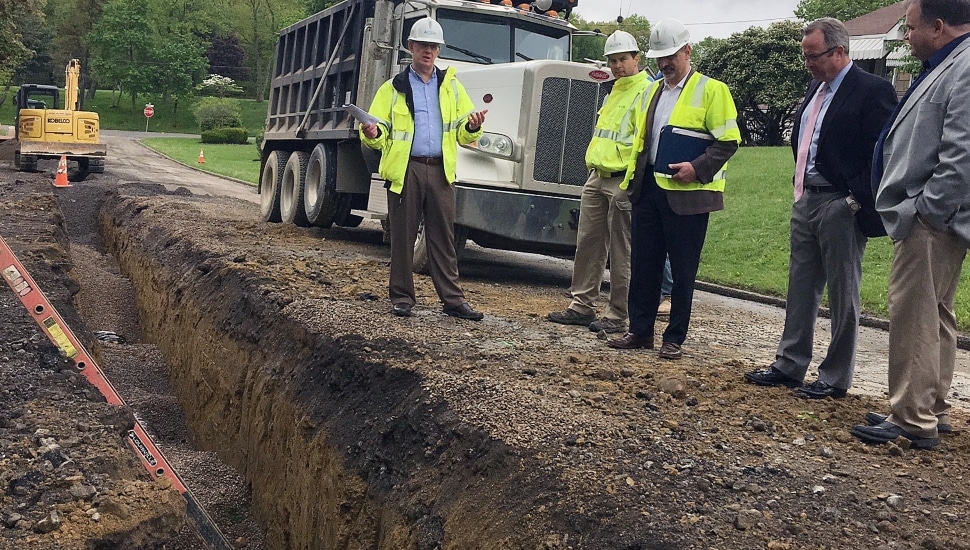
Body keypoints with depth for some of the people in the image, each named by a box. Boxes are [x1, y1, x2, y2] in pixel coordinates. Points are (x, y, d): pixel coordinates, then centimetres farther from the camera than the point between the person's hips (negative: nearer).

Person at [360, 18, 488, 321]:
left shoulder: (451, 86, 15)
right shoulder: (394, 88, 10)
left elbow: (463, 134, 14)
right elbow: (380, 133, 7)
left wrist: (472, 127, -9)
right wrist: (373, 134, -17)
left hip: (440, 170, 1)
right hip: (406, 170, -1)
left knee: (443, 237, 3)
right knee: (403, 236, 3)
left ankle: (453, 299, 6)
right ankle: (401, 297, 13)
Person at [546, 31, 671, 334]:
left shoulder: (646, 92, -9)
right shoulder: (615, 92, 20)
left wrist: (629, 171, -20)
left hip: (623, 183, -9)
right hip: (597, 177, 9)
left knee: (621, 253, -1)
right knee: (588, 243, 11)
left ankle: (617, 315, 7)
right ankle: (582, 306, 20)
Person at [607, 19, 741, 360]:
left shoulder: (711, 90, -4)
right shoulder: (652, 92, 16)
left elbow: (728, 141, -8)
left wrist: (697, 168, -19)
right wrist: (634, 174, 13)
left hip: (686, 193, -6)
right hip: (648, 189, 6)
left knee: (682, 270, 2)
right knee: (643, 264, 9)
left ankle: (674, 339, 11)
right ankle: (640, 331, 19)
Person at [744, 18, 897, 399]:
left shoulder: (872, 90, -11)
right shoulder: (816, 87, 14)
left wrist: (856, 200, -17)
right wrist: (800, 189, 13)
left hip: (841, 206, -8)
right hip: (805, 200, 8)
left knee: (842, 294, 2)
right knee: (800, 289, 13)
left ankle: (835, 378, 12)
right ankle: (790, 365, 23)